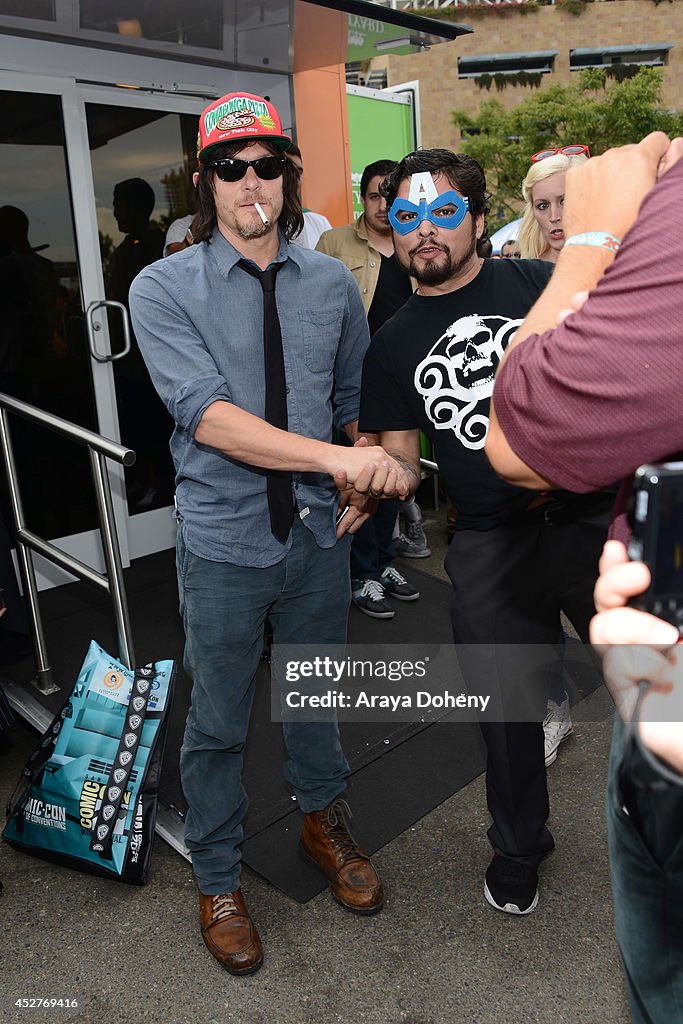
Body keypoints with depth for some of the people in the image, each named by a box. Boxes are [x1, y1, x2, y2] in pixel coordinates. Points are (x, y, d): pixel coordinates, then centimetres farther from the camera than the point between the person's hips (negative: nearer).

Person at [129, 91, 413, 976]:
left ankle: (323, 823, 50)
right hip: (223, 543, -3)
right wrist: (340, 459, -29)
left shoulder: (332, 284, 3)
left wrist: (366, 482, -1)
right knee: (218, 723, 13)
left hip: (318, 532, 3)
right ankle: (217, 880, 39)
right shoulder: (164, 289, -9)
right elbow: (208, 416, -22)